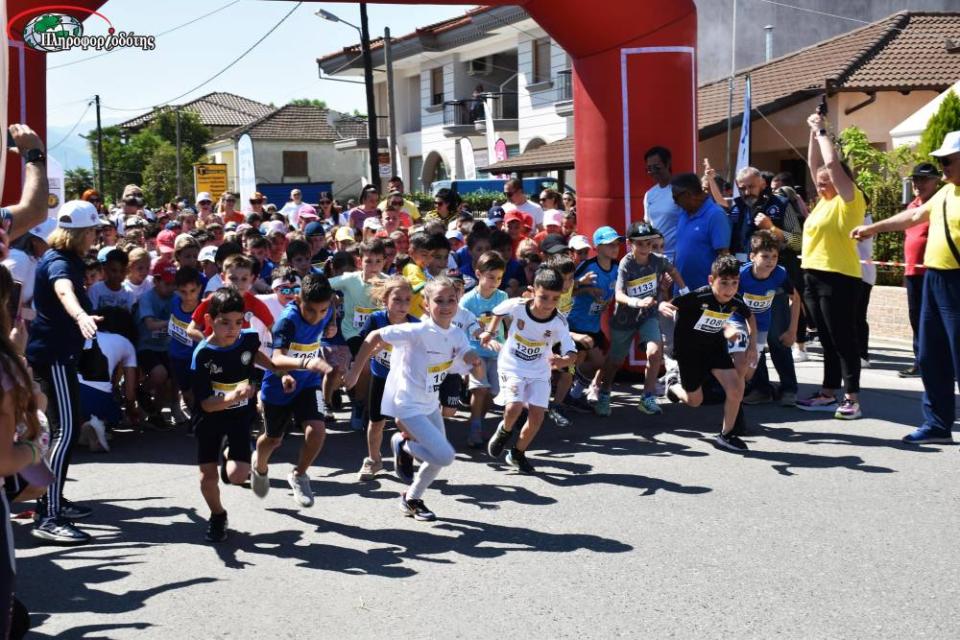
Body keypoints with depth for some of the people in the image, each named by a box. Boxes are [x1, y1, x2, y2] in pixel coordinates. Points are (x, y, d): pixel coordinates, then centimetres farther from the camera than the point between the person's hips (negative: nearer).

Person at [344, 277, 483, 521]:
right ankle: (403, 447, 11)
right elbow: (374, 337, -19)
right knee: (445, 456, -15)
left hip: (430, 404, 8)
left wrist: (476, 363, -24)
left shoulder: (457, 336, -3)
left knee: (440, 458, 15)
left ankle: (412, 498, 36)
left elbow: (478, 375, 0)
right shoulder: (419, 331, -24)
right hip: (408, 406, -8)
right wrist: (354, 372, -15)